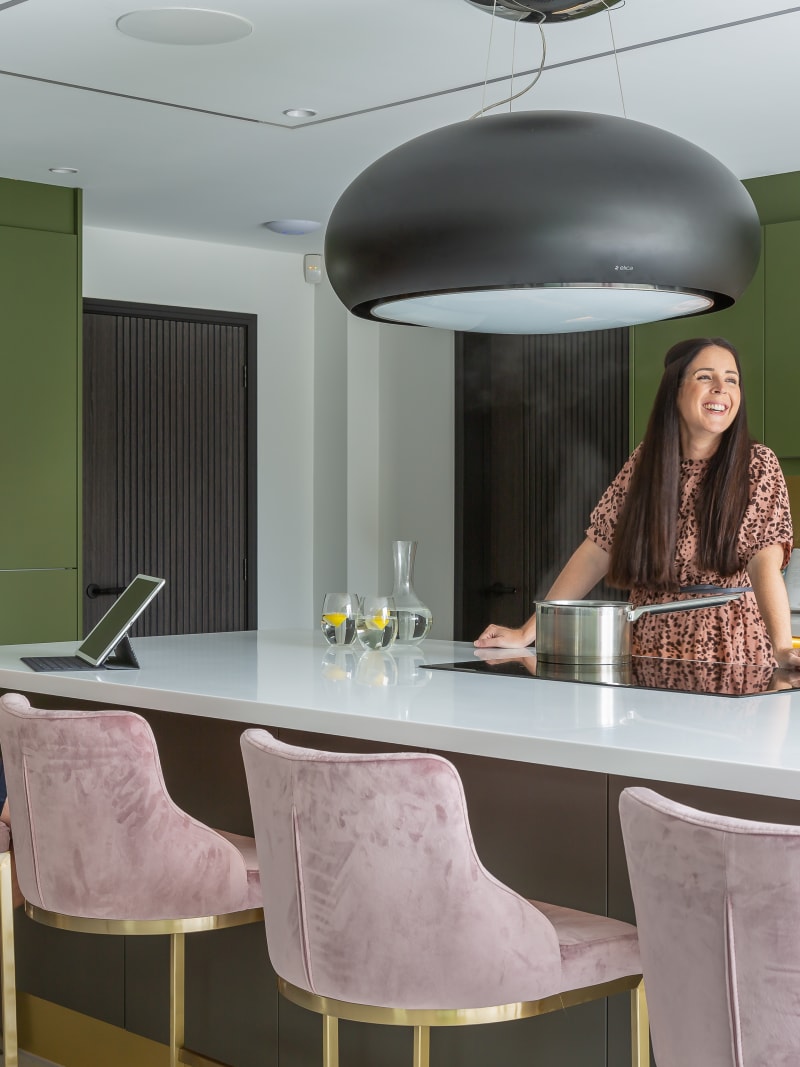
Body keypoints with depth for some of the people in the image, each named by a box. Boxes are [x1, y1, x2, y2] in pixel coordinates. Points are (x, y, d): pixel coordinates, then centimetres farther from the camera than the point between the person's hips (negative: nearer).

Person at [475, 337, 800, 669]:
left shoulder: (757, 464, -4)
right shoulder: (645, 462, 5)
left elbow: (765, 562, -15)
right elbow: (596, 552, 3)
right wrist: (527, 632, -3)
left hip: (730, 654, -2)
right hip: (650, 645, 2)